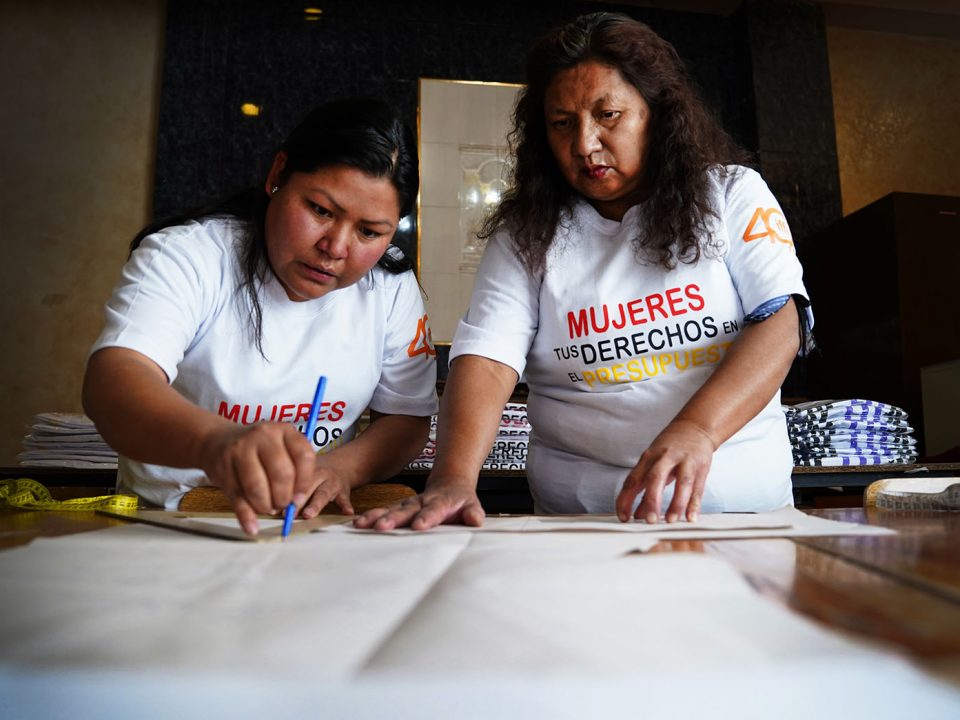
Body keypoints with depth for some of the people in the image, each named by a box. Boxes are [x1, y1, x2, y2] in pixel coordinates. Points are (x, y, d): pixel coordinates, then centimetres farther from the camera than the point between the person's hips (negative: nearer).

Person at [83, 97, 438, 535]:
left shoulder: (391, 286, -2)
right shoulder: (185, 256, -12)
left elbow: (408, 418, 4)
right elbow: (111, 382, -29)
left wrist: (343, 466, -18)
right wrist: (216, 441, -51)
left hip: (313, 528, 2)